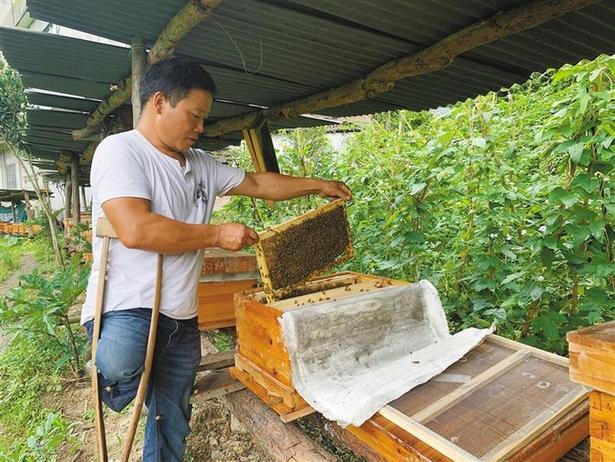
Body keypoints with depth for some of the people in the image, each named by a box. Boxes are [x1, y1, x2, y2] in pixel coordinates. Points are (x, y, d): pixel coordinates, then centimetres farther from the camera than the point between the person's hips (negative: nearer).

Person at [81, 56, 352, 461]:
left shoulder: (201, 165, 12)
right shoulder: (120, 150, -11)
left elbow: (258, 183, 21)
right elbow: (135, 230, -24)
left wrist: (317, 185, 21)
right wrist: (219, 235, -16)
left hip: (182, 320, 7)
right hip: (127, 308, -6)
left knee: (172, 429, 14)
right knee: (119, 366, -37)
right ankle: (112, 374, -2)